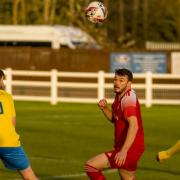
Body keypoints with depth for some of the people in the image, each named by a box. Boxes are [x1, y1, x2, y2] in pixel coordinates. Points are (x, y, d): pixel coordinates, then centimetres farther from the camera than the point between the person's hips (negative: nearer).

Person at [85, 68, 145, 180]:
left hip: (130, 149, -10)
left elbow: (134, 125, -32)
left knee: (90, 166, -13)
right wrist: (104, 108, 2)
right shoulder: (119, 96, 10)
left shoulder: (128, 98, -19)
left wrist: (124, 151, -39)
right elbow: (114, 118, 23)